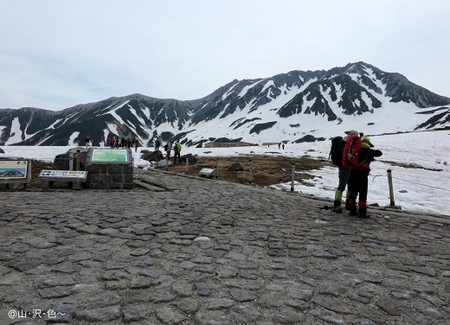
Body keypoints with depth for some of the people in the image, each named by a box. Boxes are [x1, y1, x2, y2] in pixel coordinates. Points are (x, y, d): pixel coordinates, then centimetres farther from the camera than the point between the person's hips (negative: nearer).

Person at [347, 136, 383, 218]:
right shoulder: (367, 151, -2)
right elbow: (379, 153, 3)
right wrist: (375, 152, 24)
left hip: (353, 173, 6)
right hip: (362, 174, -6)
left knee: (353, 192, 13)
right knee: (363, 193, 0)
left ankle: (352, 209, 20)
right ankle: (362, 212, 0)